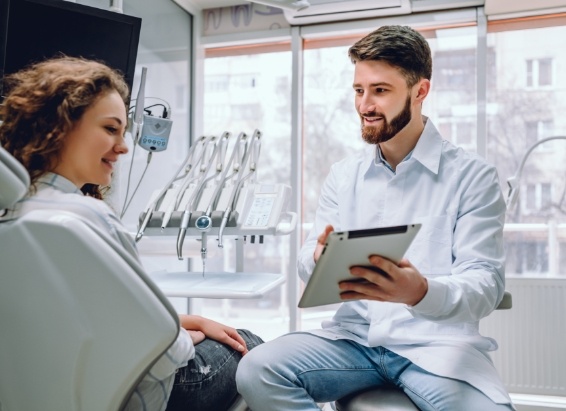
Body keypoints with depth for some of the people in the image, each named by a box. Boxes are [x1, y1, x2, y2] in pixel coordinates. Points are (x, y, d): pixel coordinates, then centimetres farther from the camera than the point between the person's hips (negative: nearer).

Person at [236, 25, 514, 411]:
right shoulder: (343, 175, 11)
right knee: (256, 371, -22)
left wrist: (422, 292, -30)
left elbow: (486, 283, -8)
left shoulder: (472, 174, -2)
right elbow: (309, 259, 9)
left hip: (435, 341, -3)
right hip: (354, 335, 3)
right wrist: (319, 259, -17)